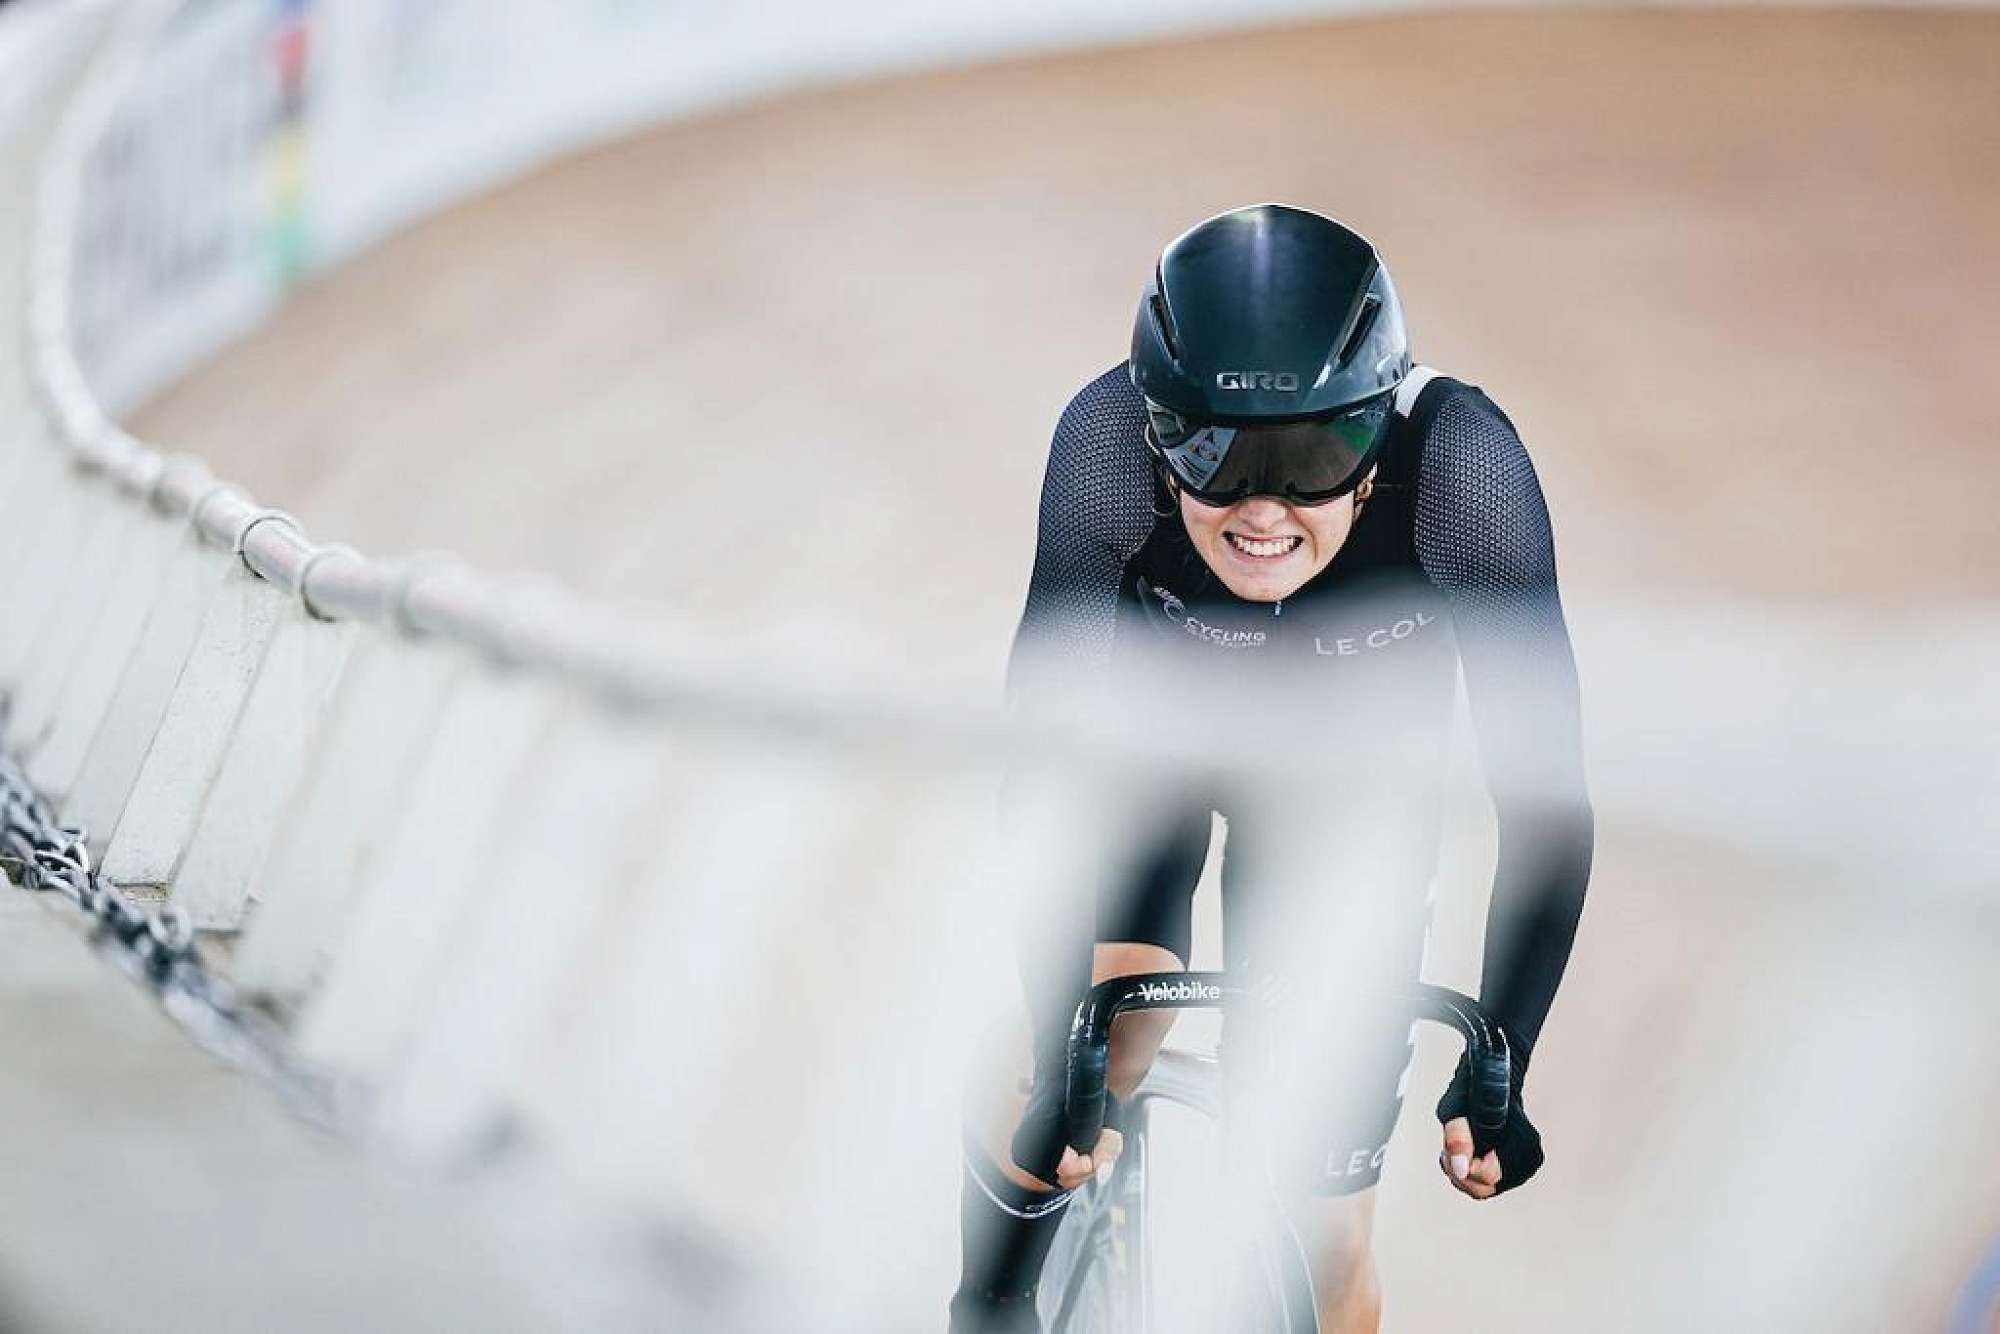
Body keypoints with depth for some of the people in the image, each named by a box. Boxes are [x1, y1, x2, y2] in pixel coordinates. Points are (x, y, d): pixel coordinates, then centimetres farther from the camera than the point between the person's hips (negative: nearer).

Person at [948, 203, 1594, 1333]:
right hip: (1153, 714, 0)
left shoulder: (1464, 464, -39)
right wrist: (1062, 1063, -42)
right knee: (1107, 1044, -18)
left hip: (1356, 761, 0)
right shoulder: (1111, 440, -38)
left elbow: (1544, 799, -34)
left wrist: (1497, 1072, -40)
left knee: (1328, 1231, -3)